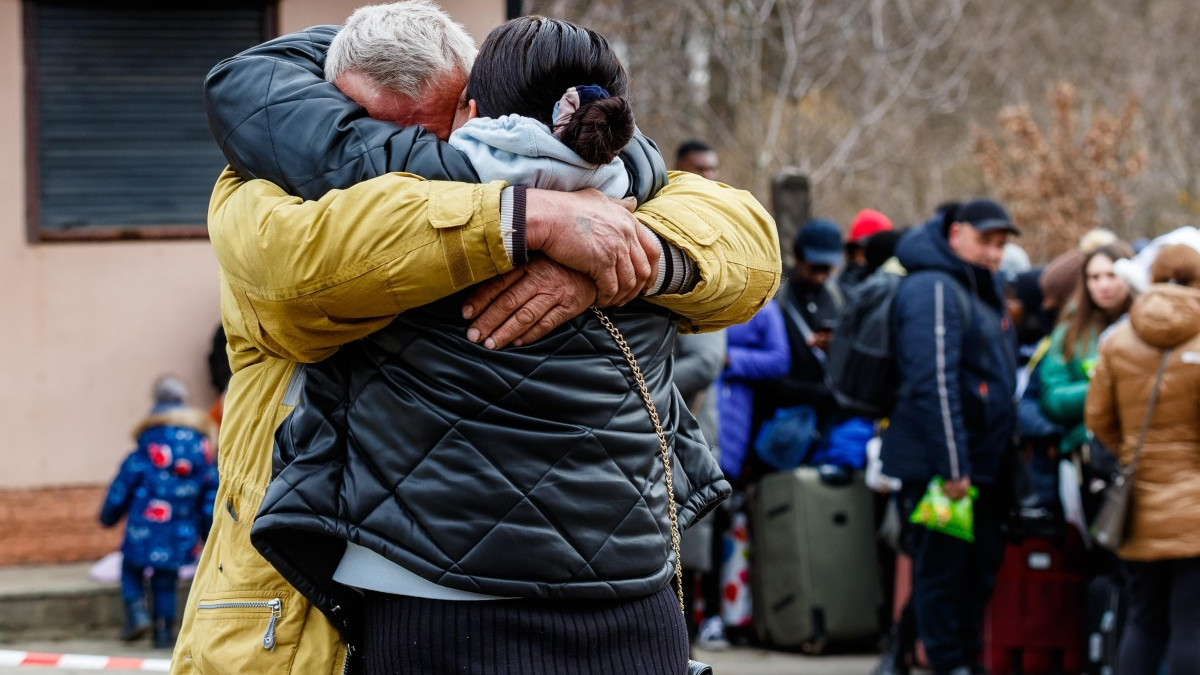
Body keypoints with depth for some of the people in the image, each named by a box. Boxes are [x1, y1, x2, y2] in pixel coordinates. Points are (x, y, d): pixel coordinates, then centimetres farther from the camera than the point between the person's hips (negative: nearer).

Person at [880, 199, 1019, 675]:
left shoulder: (982, 291, 17)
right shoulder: (934, 289, -14)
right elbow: (934, 383, -22)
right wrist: (952, 468, -24)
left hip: (978, 463, 10)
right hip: (935, 463, -10)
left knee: (980, 564, 13)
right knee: (942, 567, -3)